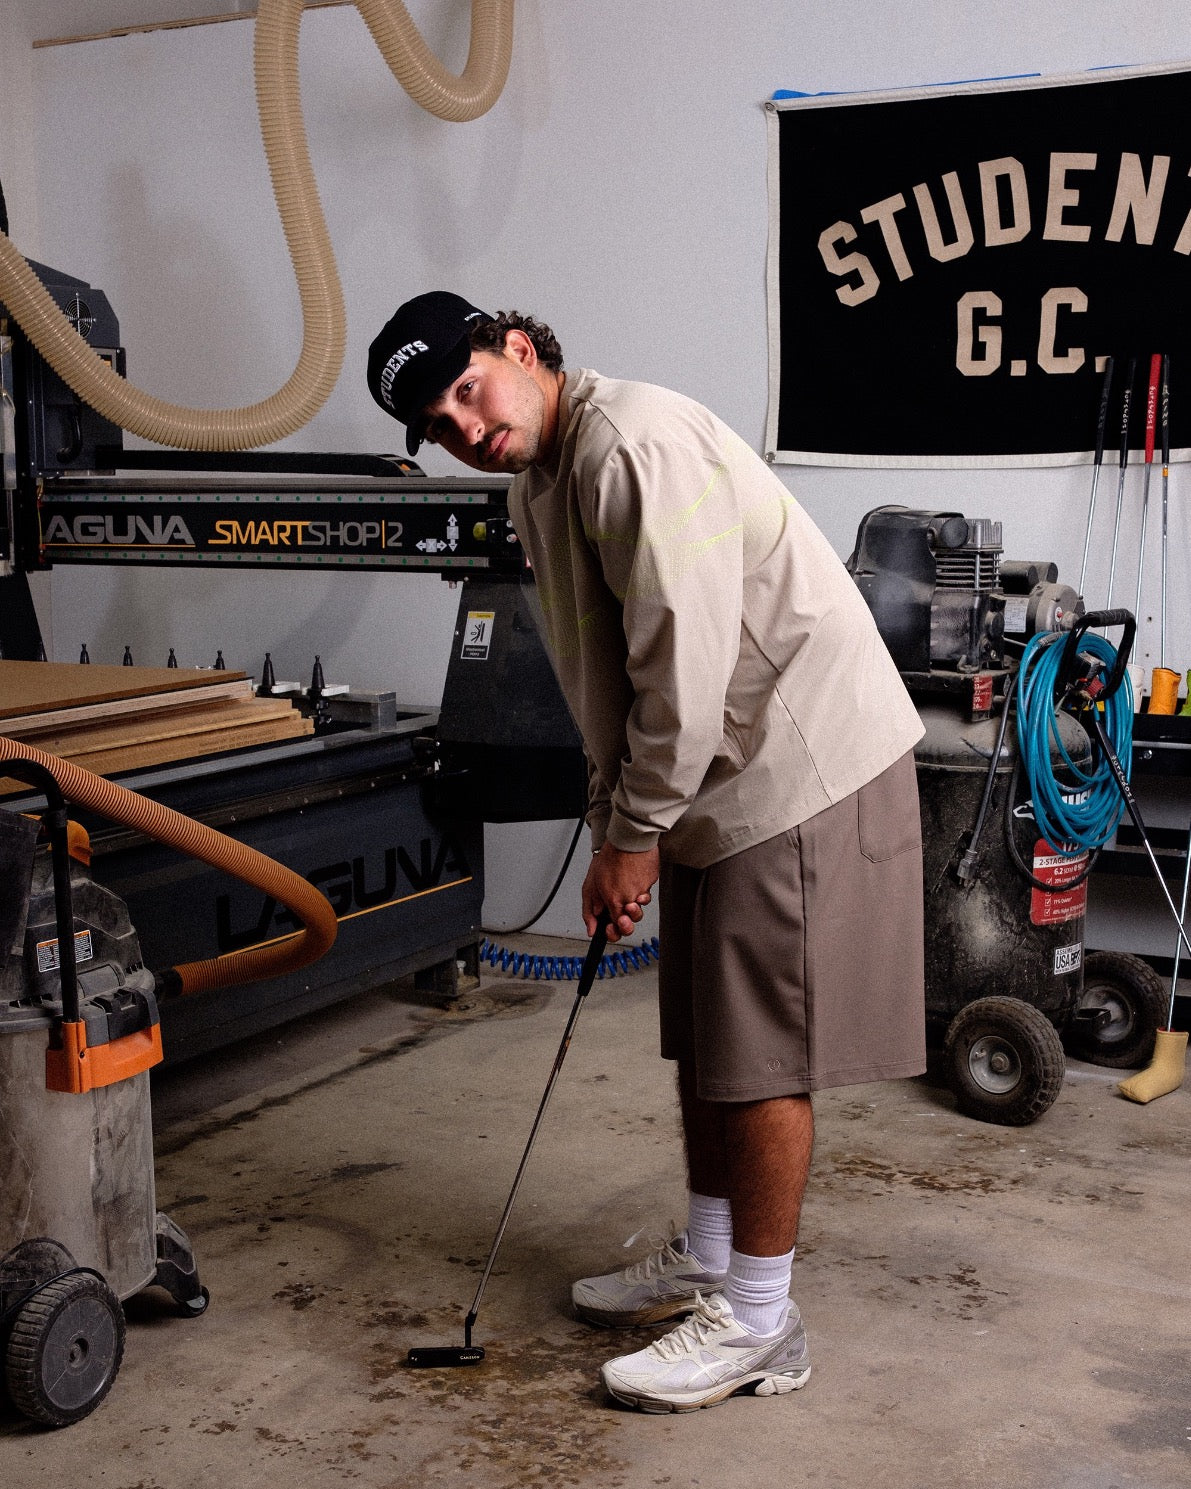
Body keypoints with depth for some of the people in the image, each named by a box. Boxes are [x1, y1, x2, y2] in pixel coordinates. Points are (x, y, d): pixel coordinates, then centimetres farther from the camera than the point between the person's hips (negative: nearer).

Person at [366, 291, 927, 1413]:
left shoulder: (633, 445, -21)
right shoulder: (537, 486, 12)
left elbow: (686, 662, -23)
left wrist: (638, 836, -14)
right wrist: (611, 835, 13)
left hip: (802, 762, -10)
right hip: (711, 779, 10)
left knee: (760, 1054, -3)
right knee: (702, 1037, 18)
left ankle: (758, 1325, 10)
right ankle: (707, 1262, 34)